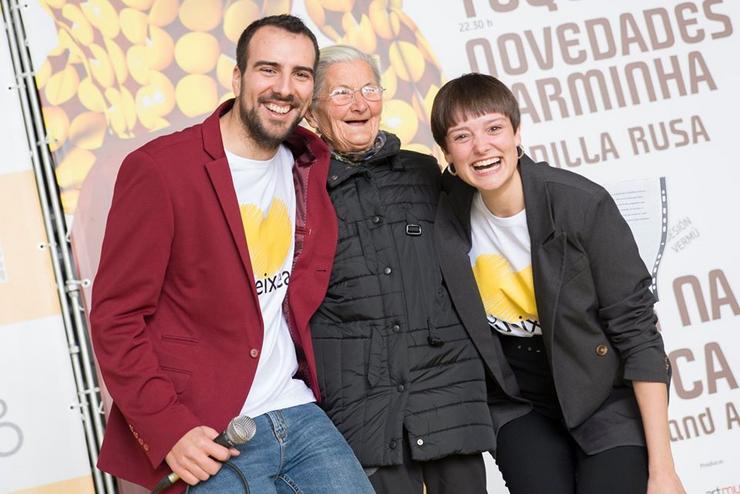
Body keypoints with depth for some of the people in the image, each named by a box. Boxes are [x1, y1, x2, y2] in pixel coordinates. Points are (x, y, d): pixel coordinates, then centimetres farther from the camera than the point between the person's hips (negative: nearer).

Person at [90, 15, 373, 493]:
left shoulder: (312, 165, 7)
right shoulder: (159, 169, -10)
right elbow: (115, 317, -9)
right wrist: (167, 429, -18)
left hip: (299, 415, 6)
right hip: (208, 438, -5)